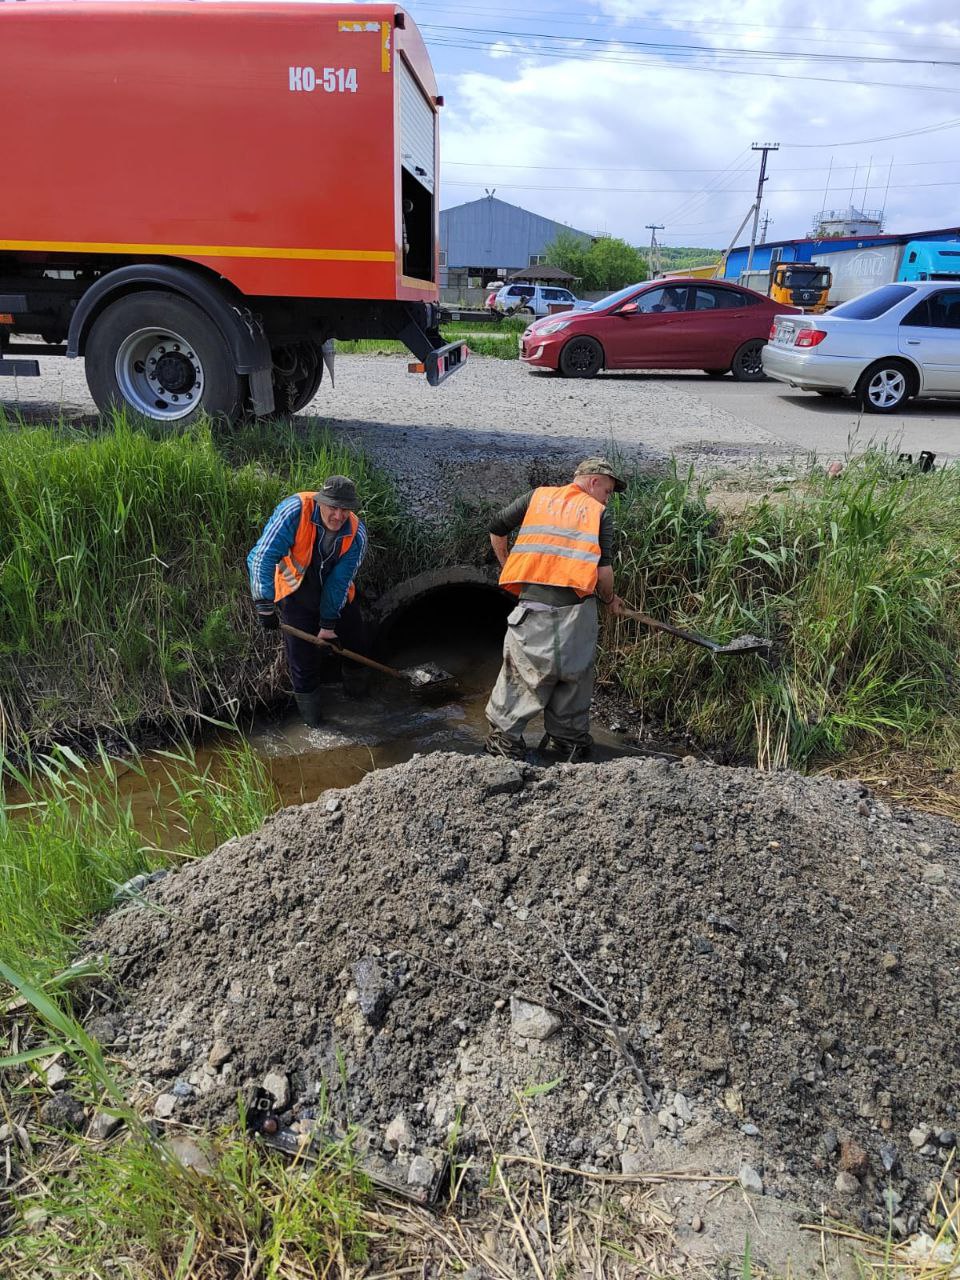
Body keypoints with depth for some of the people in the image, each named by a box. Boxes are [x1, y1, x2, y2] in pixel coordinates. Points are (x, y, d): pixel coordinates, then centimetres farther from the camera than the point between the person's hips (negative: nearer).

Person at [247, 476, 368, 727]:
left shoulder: (356, 532, -22)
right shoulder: (295, 510, -33)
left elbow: (339, 581, -16)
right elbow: (263, 558, -33)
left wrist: (328, 623, -14)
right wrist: (265, 606, -36)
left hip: (335, 593, 3)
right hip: (296, 592, -3)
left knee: (356, 641, 12)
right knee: (302, 652, -8)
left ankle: (351, 676, 46)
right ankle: (307, 697, 20)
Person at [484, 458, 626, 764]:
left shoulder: (538, 496, 17)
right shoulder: (599, 513, 10)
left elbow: (497, 527, 17)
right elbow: (604, 571, 0)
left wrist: (506, 565, 32)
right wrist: (610, 600, 18)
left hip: (532, 603, 1)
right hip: (575, 607, -1)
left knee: (522, 673, 11)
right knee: (574, 676, 14)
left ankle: (504, 741, 17)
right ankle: (568, 741, 27)